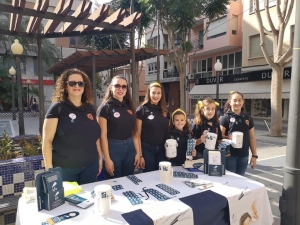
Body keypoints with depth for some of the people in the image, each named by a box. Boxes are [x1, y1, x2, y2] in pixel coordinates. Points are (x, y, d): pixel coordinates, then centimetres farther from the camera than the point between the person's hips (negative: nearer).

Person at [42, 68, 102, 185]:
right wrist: (49, 168, -12)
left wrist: (100, 157, 13)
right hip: (64, 168, -4)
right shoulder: (57, 108, -8)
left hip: (90, 166, 5)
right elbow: (47, 140, -9)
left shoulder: (90, 108, 6)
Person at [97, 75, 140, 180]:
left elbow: (134, 132, 10)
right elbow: (103, 135, -11)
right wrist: (107, 159, -14)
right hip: (113, 148, -5)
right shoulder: (105, 107, -7)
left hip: (130, 148, 5)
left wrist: (138, 152, 7)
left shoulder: (129, 107, 8)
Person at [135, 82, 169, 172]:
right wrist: (139, 155, -10)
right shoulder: (142, 109, -7)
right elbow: (137, 134, -8)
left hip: (162, 149, 5)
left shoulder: (165, 111, 7)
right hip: (147, 149, -4)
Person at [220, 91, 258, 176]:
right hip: (229, 155, -4)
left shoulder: (248, 118, 7)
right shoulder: (225, 118, -6)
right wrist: (228, 137, -26)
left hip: (243, 156, 4)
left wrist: (254, 155, 6)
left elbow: (252, 138, 9)